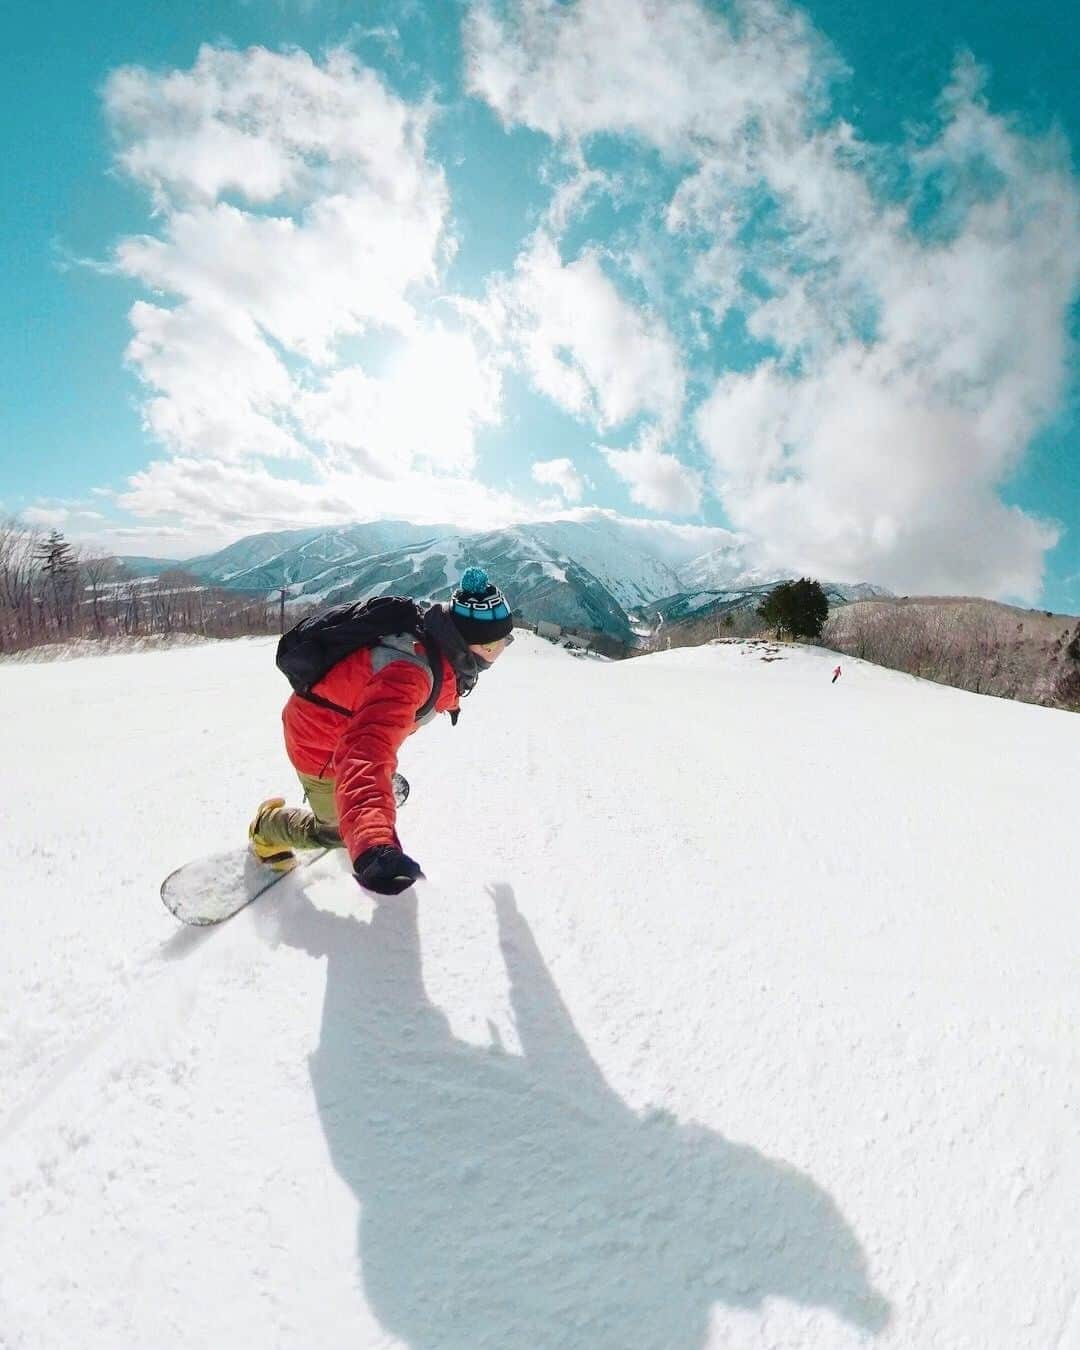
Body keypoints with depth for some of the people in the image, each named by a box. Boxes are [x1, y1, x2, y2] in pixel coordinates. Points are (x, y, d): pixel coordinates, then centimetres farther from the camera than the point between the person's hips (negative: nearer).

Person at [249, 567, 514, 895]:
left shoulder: (434, 637, -16)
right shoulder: (408, 676, -44)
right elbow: (368, 753, -59)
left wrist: (449, 697, 34)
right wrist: (371, 843, -73)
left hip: (342, 724, 8)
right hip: (322, 747, -8)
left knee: (390, 789, 29)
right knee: (338, 830, 12)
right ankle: (267, 828, 37)